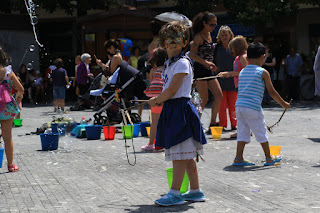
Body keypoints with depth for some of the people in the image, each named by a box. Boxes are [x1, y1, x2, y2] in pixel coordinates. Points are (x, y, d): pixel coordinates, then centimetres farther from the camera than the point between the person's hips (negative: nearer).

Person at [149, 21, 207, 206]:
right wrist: (160, 100, 6)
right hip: (172, 110, 10)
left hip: (180, 109, -10)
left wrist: (156, 101, -3)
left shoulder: (182, 63, -12)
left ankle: (175, 193, -4)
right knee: (186, 154, 13)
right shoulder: (170, 63, 17)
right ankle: (195, 191, 19)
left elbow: (171, 90, -16)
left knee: (180, 154, -6)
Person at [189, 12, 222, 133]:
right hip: (200, 70, -8)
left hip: (209, 71, 8)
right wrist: (206, 62, -28)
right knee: (204, 99, -7)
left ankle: (212, 123, 8)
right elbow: (192, 55, -22)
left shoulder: (209, 35, 14)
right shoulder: (199, 37, -12)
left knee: (219, 95, 2)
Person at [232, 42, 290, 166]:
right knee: (262, 133, 7)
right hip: (253, 107, -5)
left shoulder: (242, 72, 14)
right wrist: (284, 104, 9)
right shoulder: (263, 72, -3)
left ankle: (238, 158, 7)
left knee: (242, 132, 12)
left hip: (239, 105, 5)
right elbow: (272, 92, -2)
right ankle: (269, 159, 18)